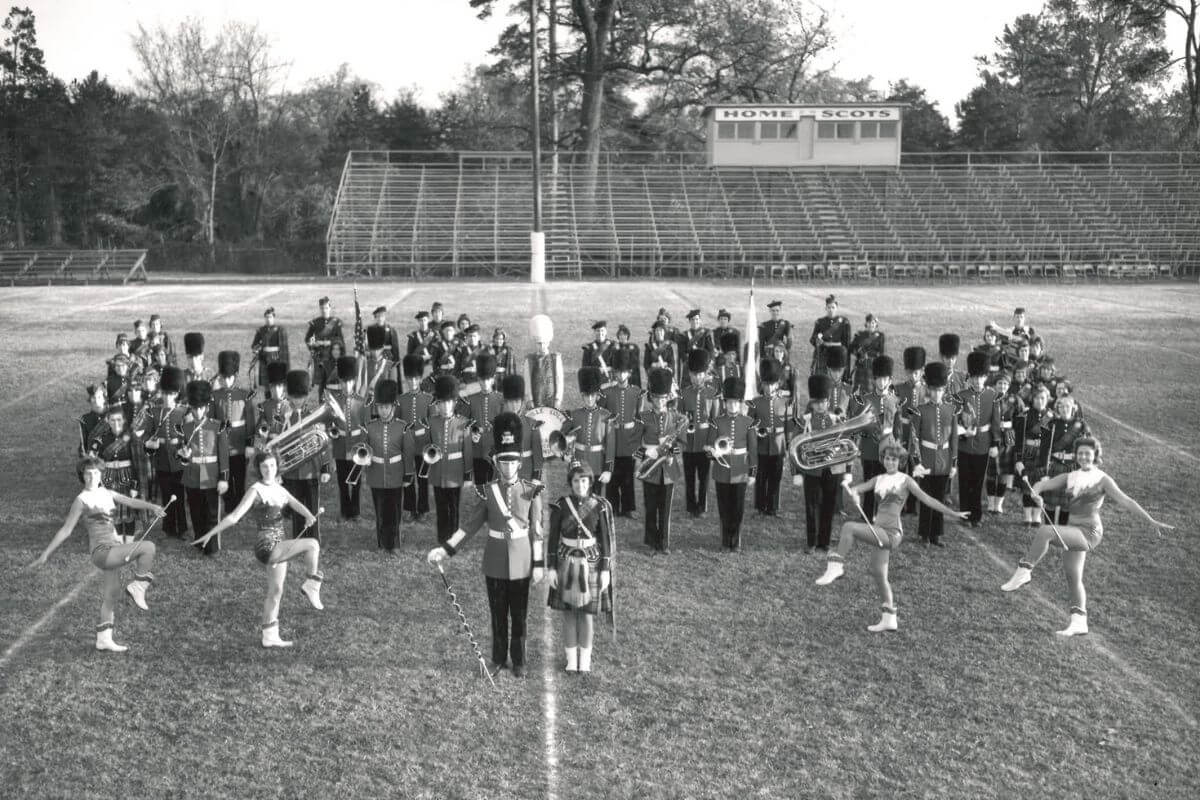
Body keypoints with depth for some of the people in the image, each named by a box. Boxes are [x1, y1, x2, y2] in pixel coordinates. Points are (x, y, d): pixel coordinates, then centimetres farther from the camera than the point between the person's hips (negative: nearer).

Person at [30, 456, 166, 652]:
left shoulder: (107, 494, 12)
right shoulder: (81, 500, -6)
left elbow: (131, 502, 3)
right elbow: (65, 530, -3)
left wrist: (151, 506, -18)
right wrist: (44, 555, -4)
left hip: (113, 550, 7)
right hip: (101, 552, -7)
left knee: (111, 595, 15)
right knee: (148, 547, -22)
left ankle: (103, 639, 26)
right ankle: (138, 586, -4)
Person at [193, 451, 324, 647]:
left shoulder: (280, 490, 11)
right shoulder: (256, 490, -10)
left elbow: (296, 504, -5)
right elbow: (234, 517, -13)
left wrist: (308, 515, -27)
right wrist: (210, 534, -20)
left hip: (279, 546, 8)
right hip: (267, 546, -7)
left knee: (275, 592, 13)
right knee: (312, 544, -21)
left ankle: (270, 636, 23)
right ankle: (312, 585, -5)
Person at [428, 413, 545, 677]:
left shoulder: (532, 490, -7)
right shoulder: (487, 491, -4)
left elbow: (536, 529, -4)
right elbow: (471, 524, -2)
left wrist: (539, 564, -5)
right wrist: (445, 549, -10)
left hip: (521, 562, -1)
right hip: (495, 562, 1)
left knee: (519, 615, 9)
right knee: (498, 614, 12)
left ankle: (518, 662, 23)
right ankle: (498, 659, 27)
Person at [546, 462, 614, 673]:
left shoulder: (600, 506, -6)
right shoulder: (560, 505, -5)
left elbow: (606, 540, -3)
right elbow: (552, 538, -1)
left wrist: (605, 570, -6)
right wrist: (550, 568, -5)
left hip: (591, 564, -1)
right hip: (566, 564, 1)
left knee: (587, 614, 5)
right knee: (568, 613, 6)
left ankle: (585, 660, 18)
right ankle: (571, 660, 17)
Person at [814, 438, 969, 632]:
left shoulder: (905, 480, 0)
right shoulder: (878, 479, 15)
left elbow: (928, 500, 1)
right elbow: (856, 489, 7)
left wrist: (953, 513, -1)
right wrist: (851, 491, -18)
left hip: (891, 533, -7)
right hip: (878, 531, 7)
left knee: (849, 527, -24)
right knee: (878, 574, 12)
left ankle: (836, 566, -23)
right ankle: (889, 619, 23)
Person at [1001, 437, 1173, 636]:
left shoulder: (1102, 479, -3)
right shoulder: (1070, 477, 11)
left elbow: (1126, 501, -5)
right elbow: (1042, 484, 5)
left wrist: (1152, 521, -12)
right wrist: (1035, 494, -19)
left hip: (1089, 532, -6)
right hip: (1074, 532, 6)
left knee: (1045, 530, -27)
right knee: (1073, 578, 10)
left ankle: (1024, 572, -22)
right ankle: (1079, 622, 20)